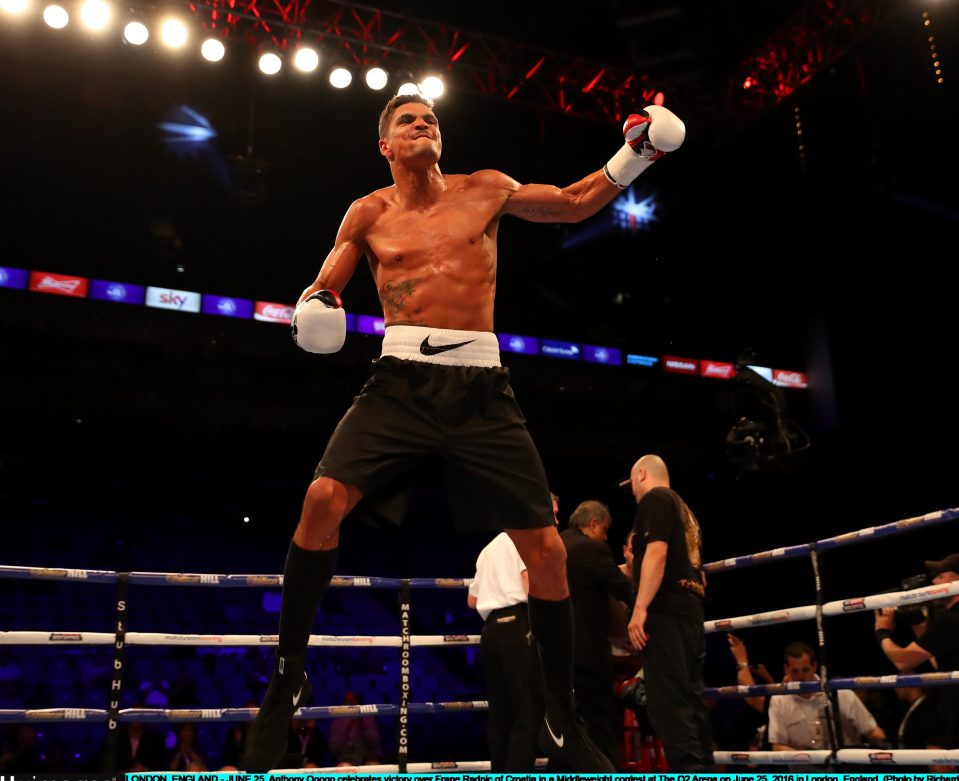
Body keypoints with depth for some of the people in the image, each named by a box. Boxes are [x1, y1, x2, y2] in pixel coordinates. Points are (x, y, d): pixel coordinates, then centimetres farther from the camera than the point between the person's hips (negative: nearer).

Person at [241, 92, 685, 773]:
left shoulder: (485, 190, 13)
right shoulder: (368, 214, 12)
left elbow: (576, 204, 23)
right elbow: (324, 286, 17)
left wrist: (635, 152, 12)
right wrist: (313, 307, -6)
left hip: (482, 387, 1)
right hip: (402, 380, 0)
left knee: (546, 549, -4)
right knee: (325, 499, -24)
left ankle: (565, 719, 15)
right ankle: (289, 674, -2)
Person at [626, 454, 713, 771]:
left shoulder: (655, 498, -2)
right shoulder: (682, 507, 25)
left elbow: (657, 552, -17)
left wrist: (640, 608, -21)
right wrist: (636, 565, 44)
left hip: (666, 611, -10)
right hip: (689, 610, 10)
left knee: (668, 701, -13)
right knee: (689, 699, 9)